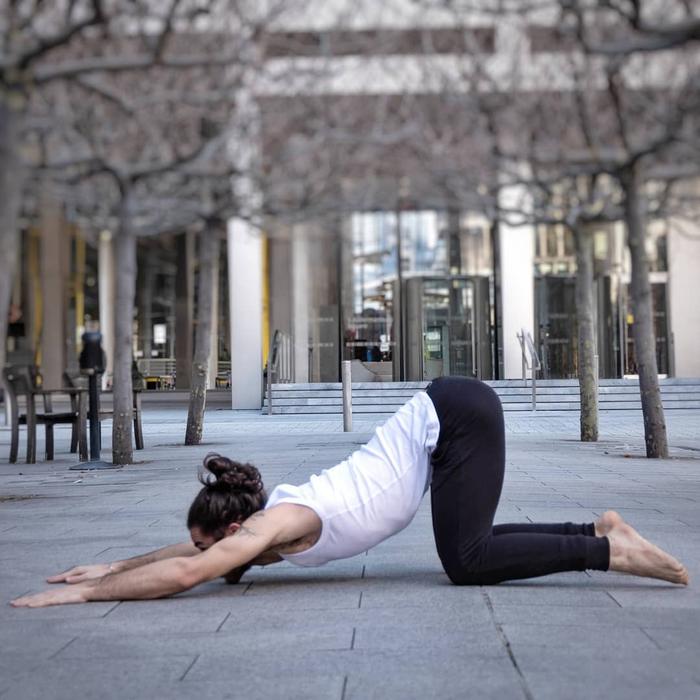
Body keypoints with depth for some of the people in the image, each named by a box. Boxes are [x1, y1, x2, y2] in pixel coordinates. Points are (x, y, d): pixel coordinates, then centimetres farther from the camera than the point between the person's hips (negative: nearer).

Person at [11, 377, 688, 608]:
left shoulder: (280, 522, -18)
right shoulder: (268, 515, 4)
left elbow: (186, 570, -24)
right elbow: (187, 548, 19)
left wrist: (80, 593, -17)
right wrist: (113, 565, 17)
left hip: (453, 415, -8)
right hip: (443, 418, 8)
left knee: (468, 561, -10)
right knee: (471, 549, 15)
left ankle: (607, 549, -4)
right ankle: (599, 530, 19)